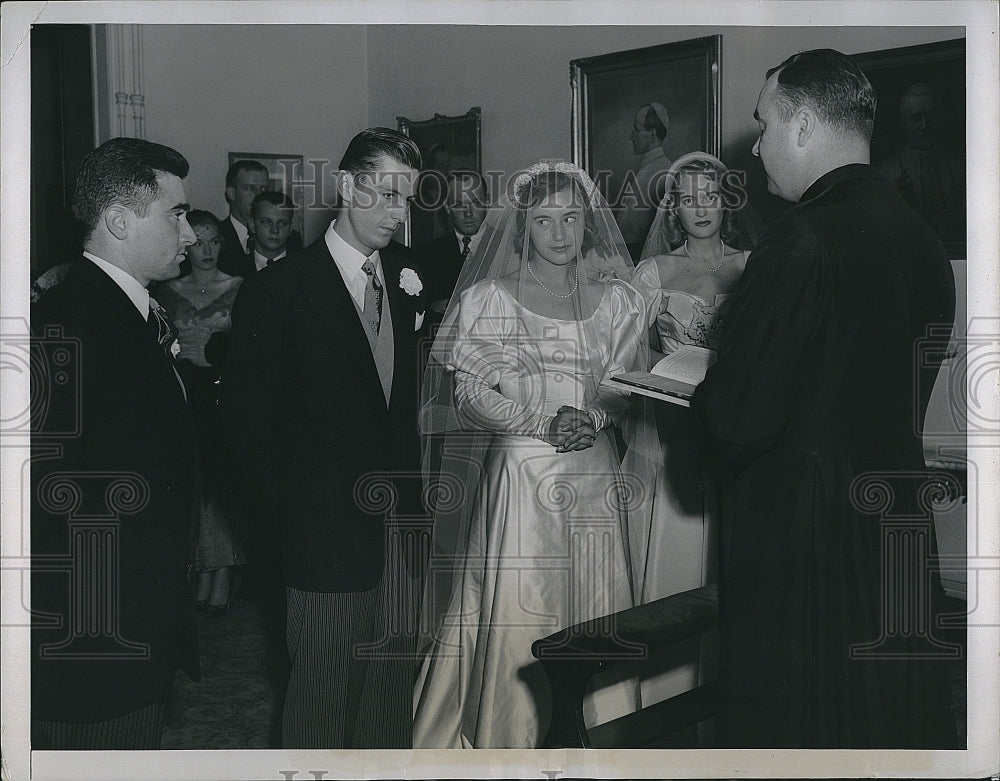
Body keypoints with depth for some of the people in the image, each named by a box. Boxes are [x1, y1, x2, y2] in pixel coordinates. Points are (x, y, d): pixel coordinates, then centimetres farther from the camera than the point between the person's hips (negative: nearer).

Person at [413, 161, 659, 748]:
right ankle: (505, 739, 13)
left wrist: (594, 417, -8)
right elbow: (472, 393, -3)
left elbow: (630, 387, 10)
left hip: (593, 480, 2)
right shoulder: (487, 298, 3)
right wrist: (545, 424, -14)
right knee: (512, 617, -3)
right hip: (515, 476, -2)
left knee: (596, 613, 2)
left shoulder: (619, 300, 11)